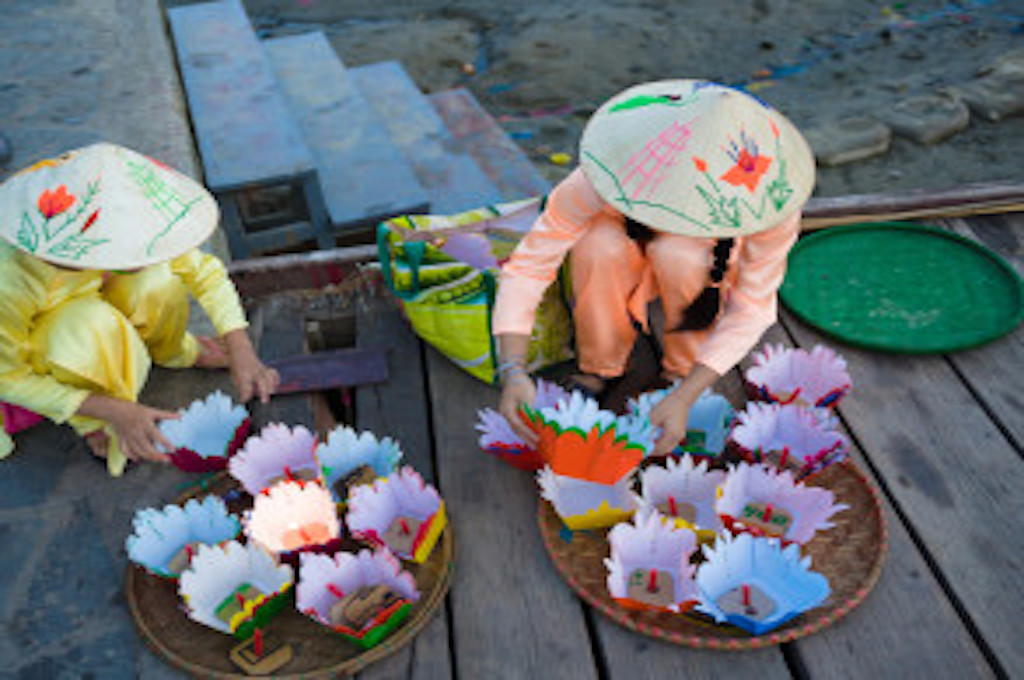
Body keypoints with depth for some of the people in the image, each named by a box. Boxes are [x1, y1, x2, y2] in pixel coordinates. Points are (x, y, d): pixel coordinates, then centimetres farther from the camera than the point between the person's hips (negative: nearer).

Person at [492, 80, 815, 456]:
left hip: (715, 267, 0)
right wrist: (513, 372, -41)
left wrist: (684, 397, -33)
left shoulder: (770, 197, -35)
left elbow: (750, 311, -24)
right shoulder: (597, 183, -37)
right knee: (599, 243, -36)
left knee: (677, 251, -38)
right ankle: (598, 368, -9)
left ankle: (684, 372, -9)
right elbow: (527, 266, -31)